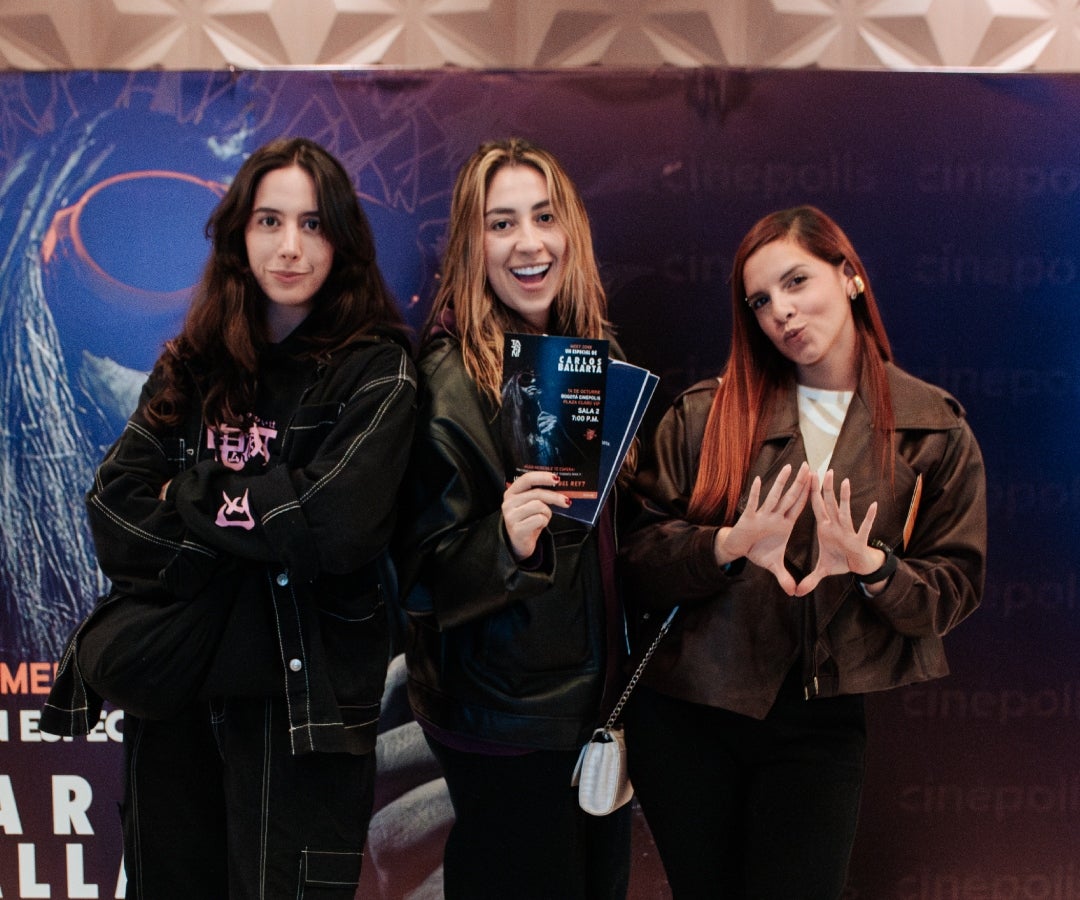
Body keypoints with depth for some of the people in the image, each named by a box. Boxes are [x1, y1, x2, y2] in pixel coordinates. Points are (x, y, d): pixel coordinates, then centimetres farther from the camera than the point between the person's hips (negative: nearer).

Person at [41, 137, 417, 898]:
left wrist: (190, 496, -8)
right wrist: (259, 517, -15)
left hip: (301, 696, -4)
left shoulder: (376, 370, -6)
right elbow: (114, 513, -2)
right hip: (170, 685, 5)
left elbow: (338, 524, -20)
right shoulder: (194, 365, 7)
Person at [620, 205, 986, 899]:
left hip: (821, 722, -1)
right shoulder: (703, 415, -1)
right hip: (688, 711, 1)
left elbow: (956, 589, -2)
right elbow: (639, 559, -5)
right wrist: (729, 546, -23)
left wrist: (872, 566, -21)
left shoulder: (935, 430, -1)